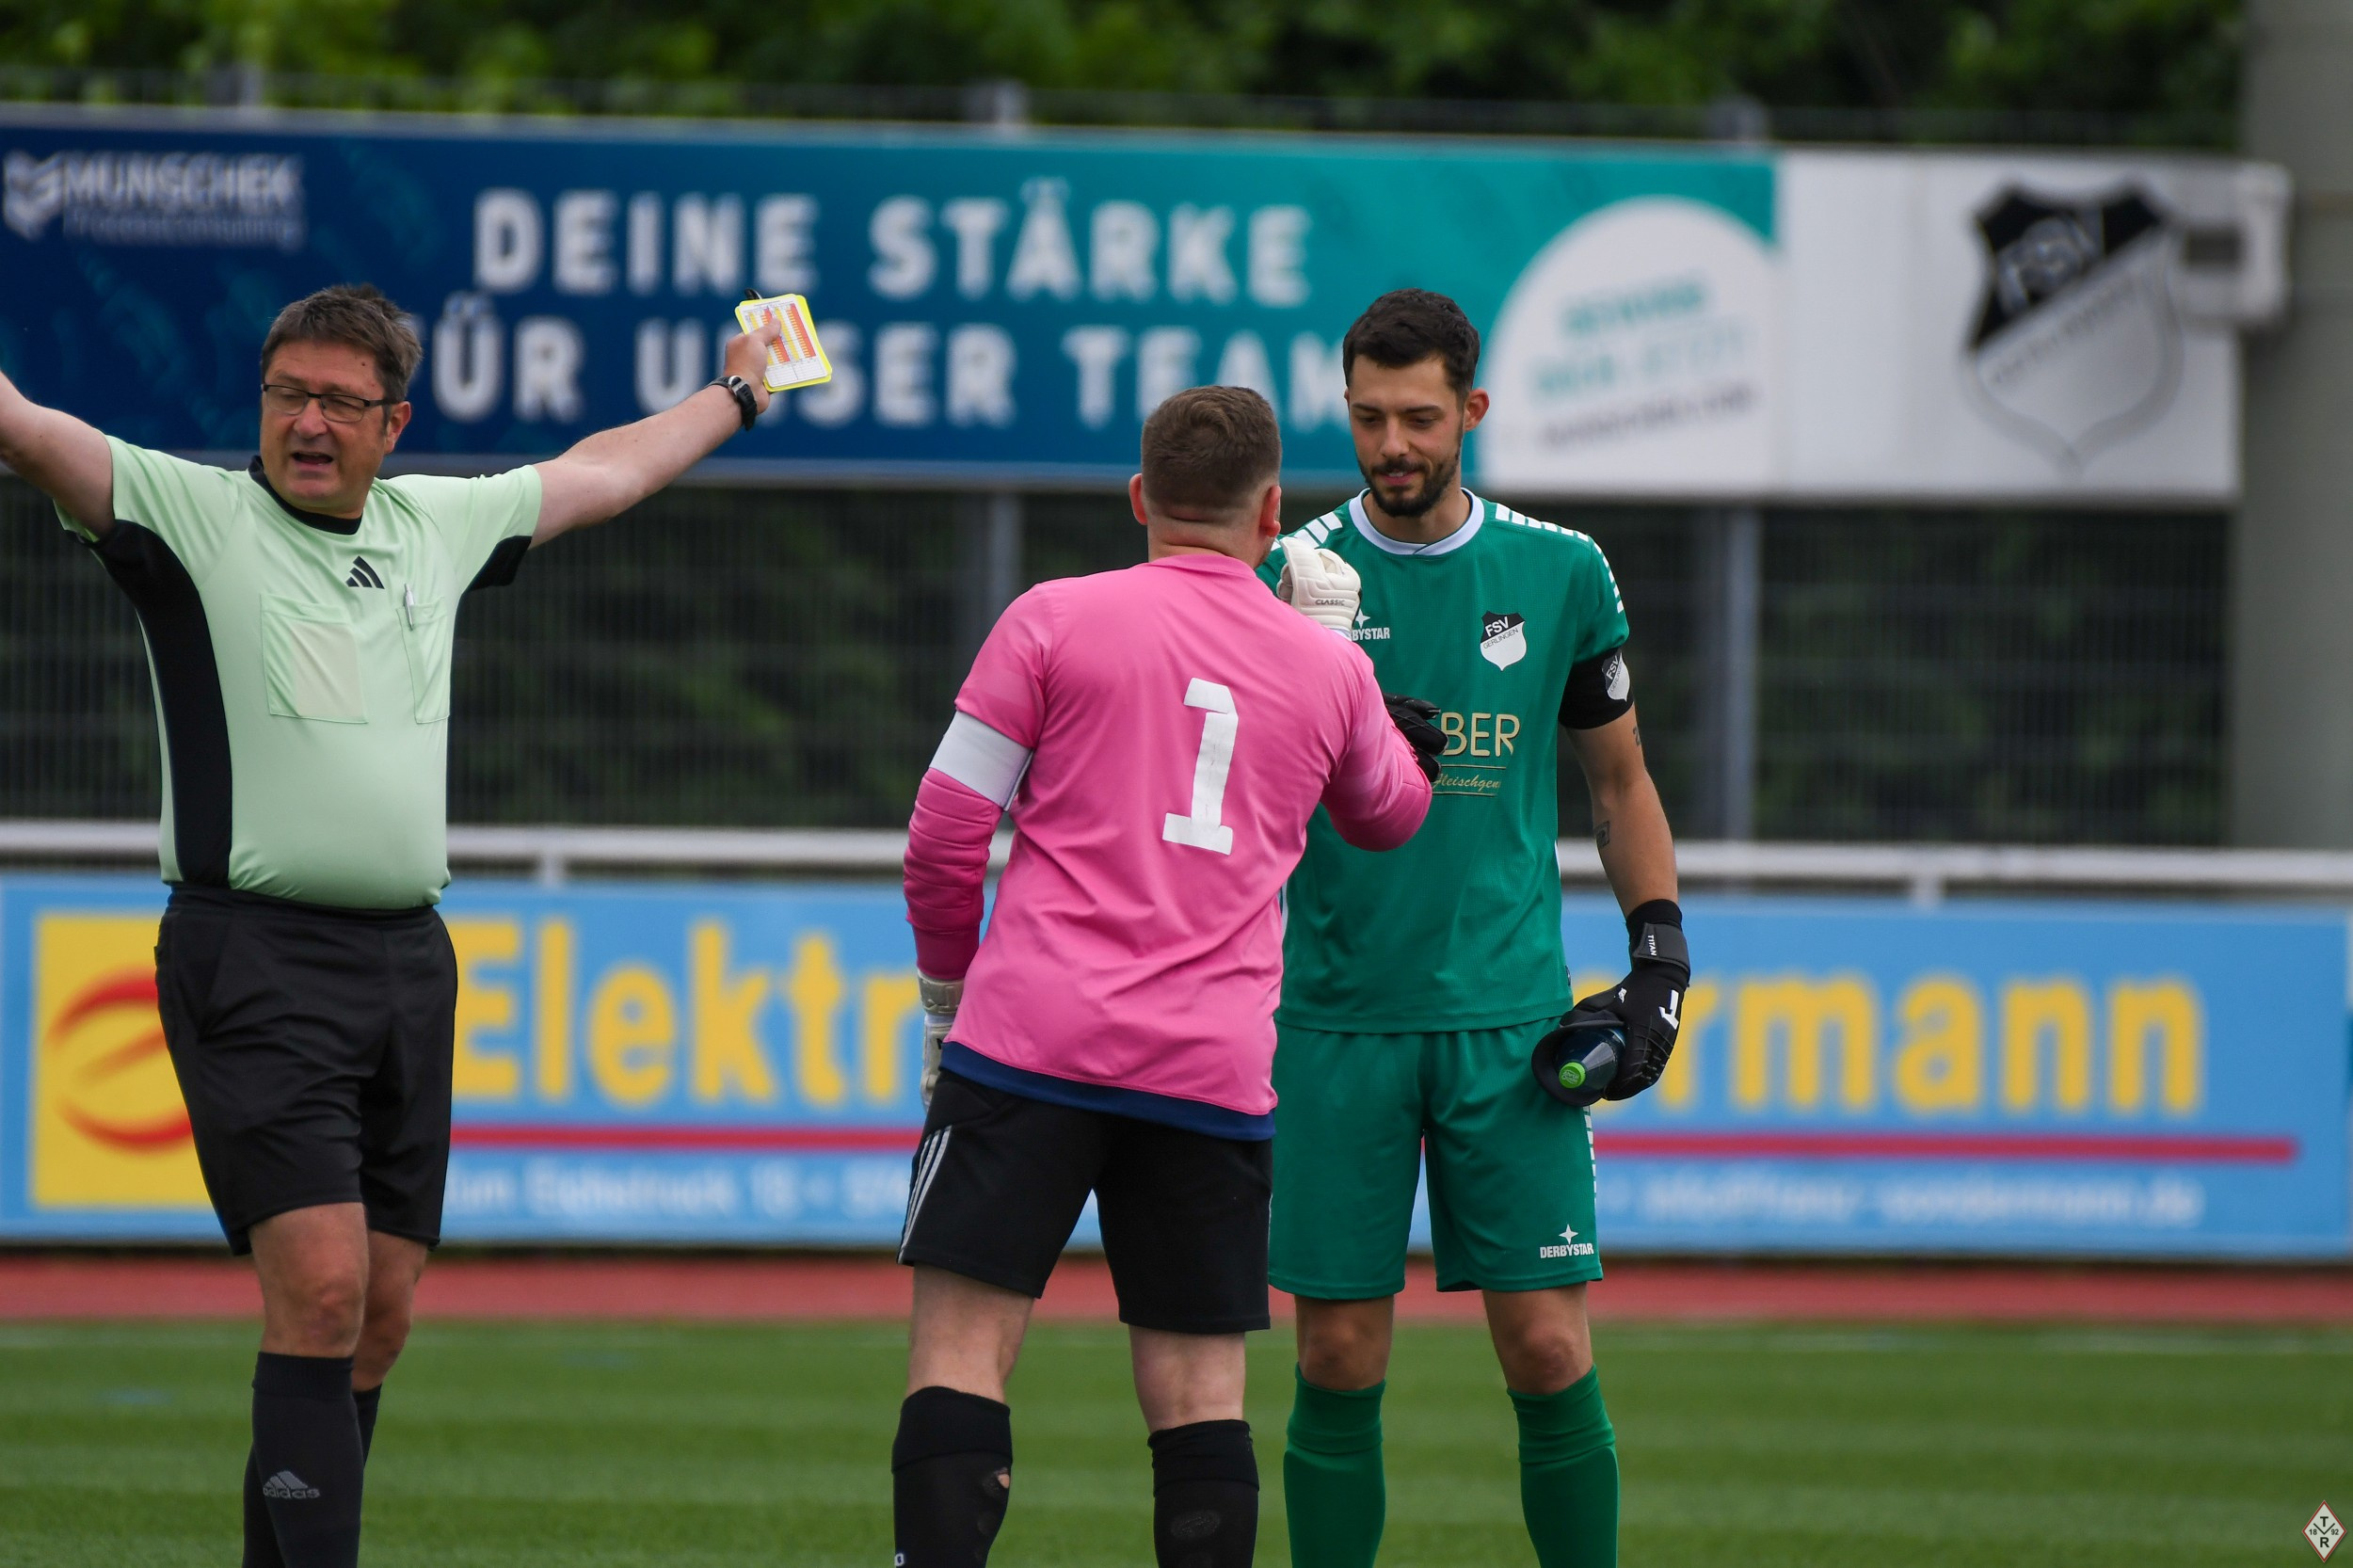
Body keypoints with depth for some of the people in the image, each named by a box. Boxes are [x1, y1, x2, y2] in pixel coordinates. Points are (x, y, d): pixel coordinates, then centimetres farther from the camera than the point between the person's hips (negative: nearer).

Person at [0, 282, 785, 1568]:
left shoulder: (435, 526, 15)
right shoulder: (188, 512, -1)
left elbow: (601, 473, 32)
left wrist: (734, 394, 45)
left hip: (406, 963, 6)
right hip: (254, 962, -6)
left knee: (377, 1314, 5)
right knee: (319, 1282, -18)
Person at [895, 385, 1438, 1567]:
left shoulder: (1054, 620, 2)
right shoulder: (1328, 670, 11)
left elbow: (944, 835, 2)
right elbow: (1390, 816, 32)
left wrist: (947, 986, 17)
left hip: (1034, 1039, -3)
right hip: (1218, 1067, 3)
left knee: (963, 1346, -5)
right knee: (1199, 1384, 6)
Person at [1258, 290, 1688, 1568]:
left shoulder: (1560, 573, 6)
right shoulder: (1302, 571, 1)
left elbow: (1618, 780, 17)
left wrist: (1660, 951, 8)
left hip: (1508, 1021, 1)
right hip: (1338, 1018, -1)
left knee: (1549, 1350, -5)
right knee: (1339, 1358, 0)